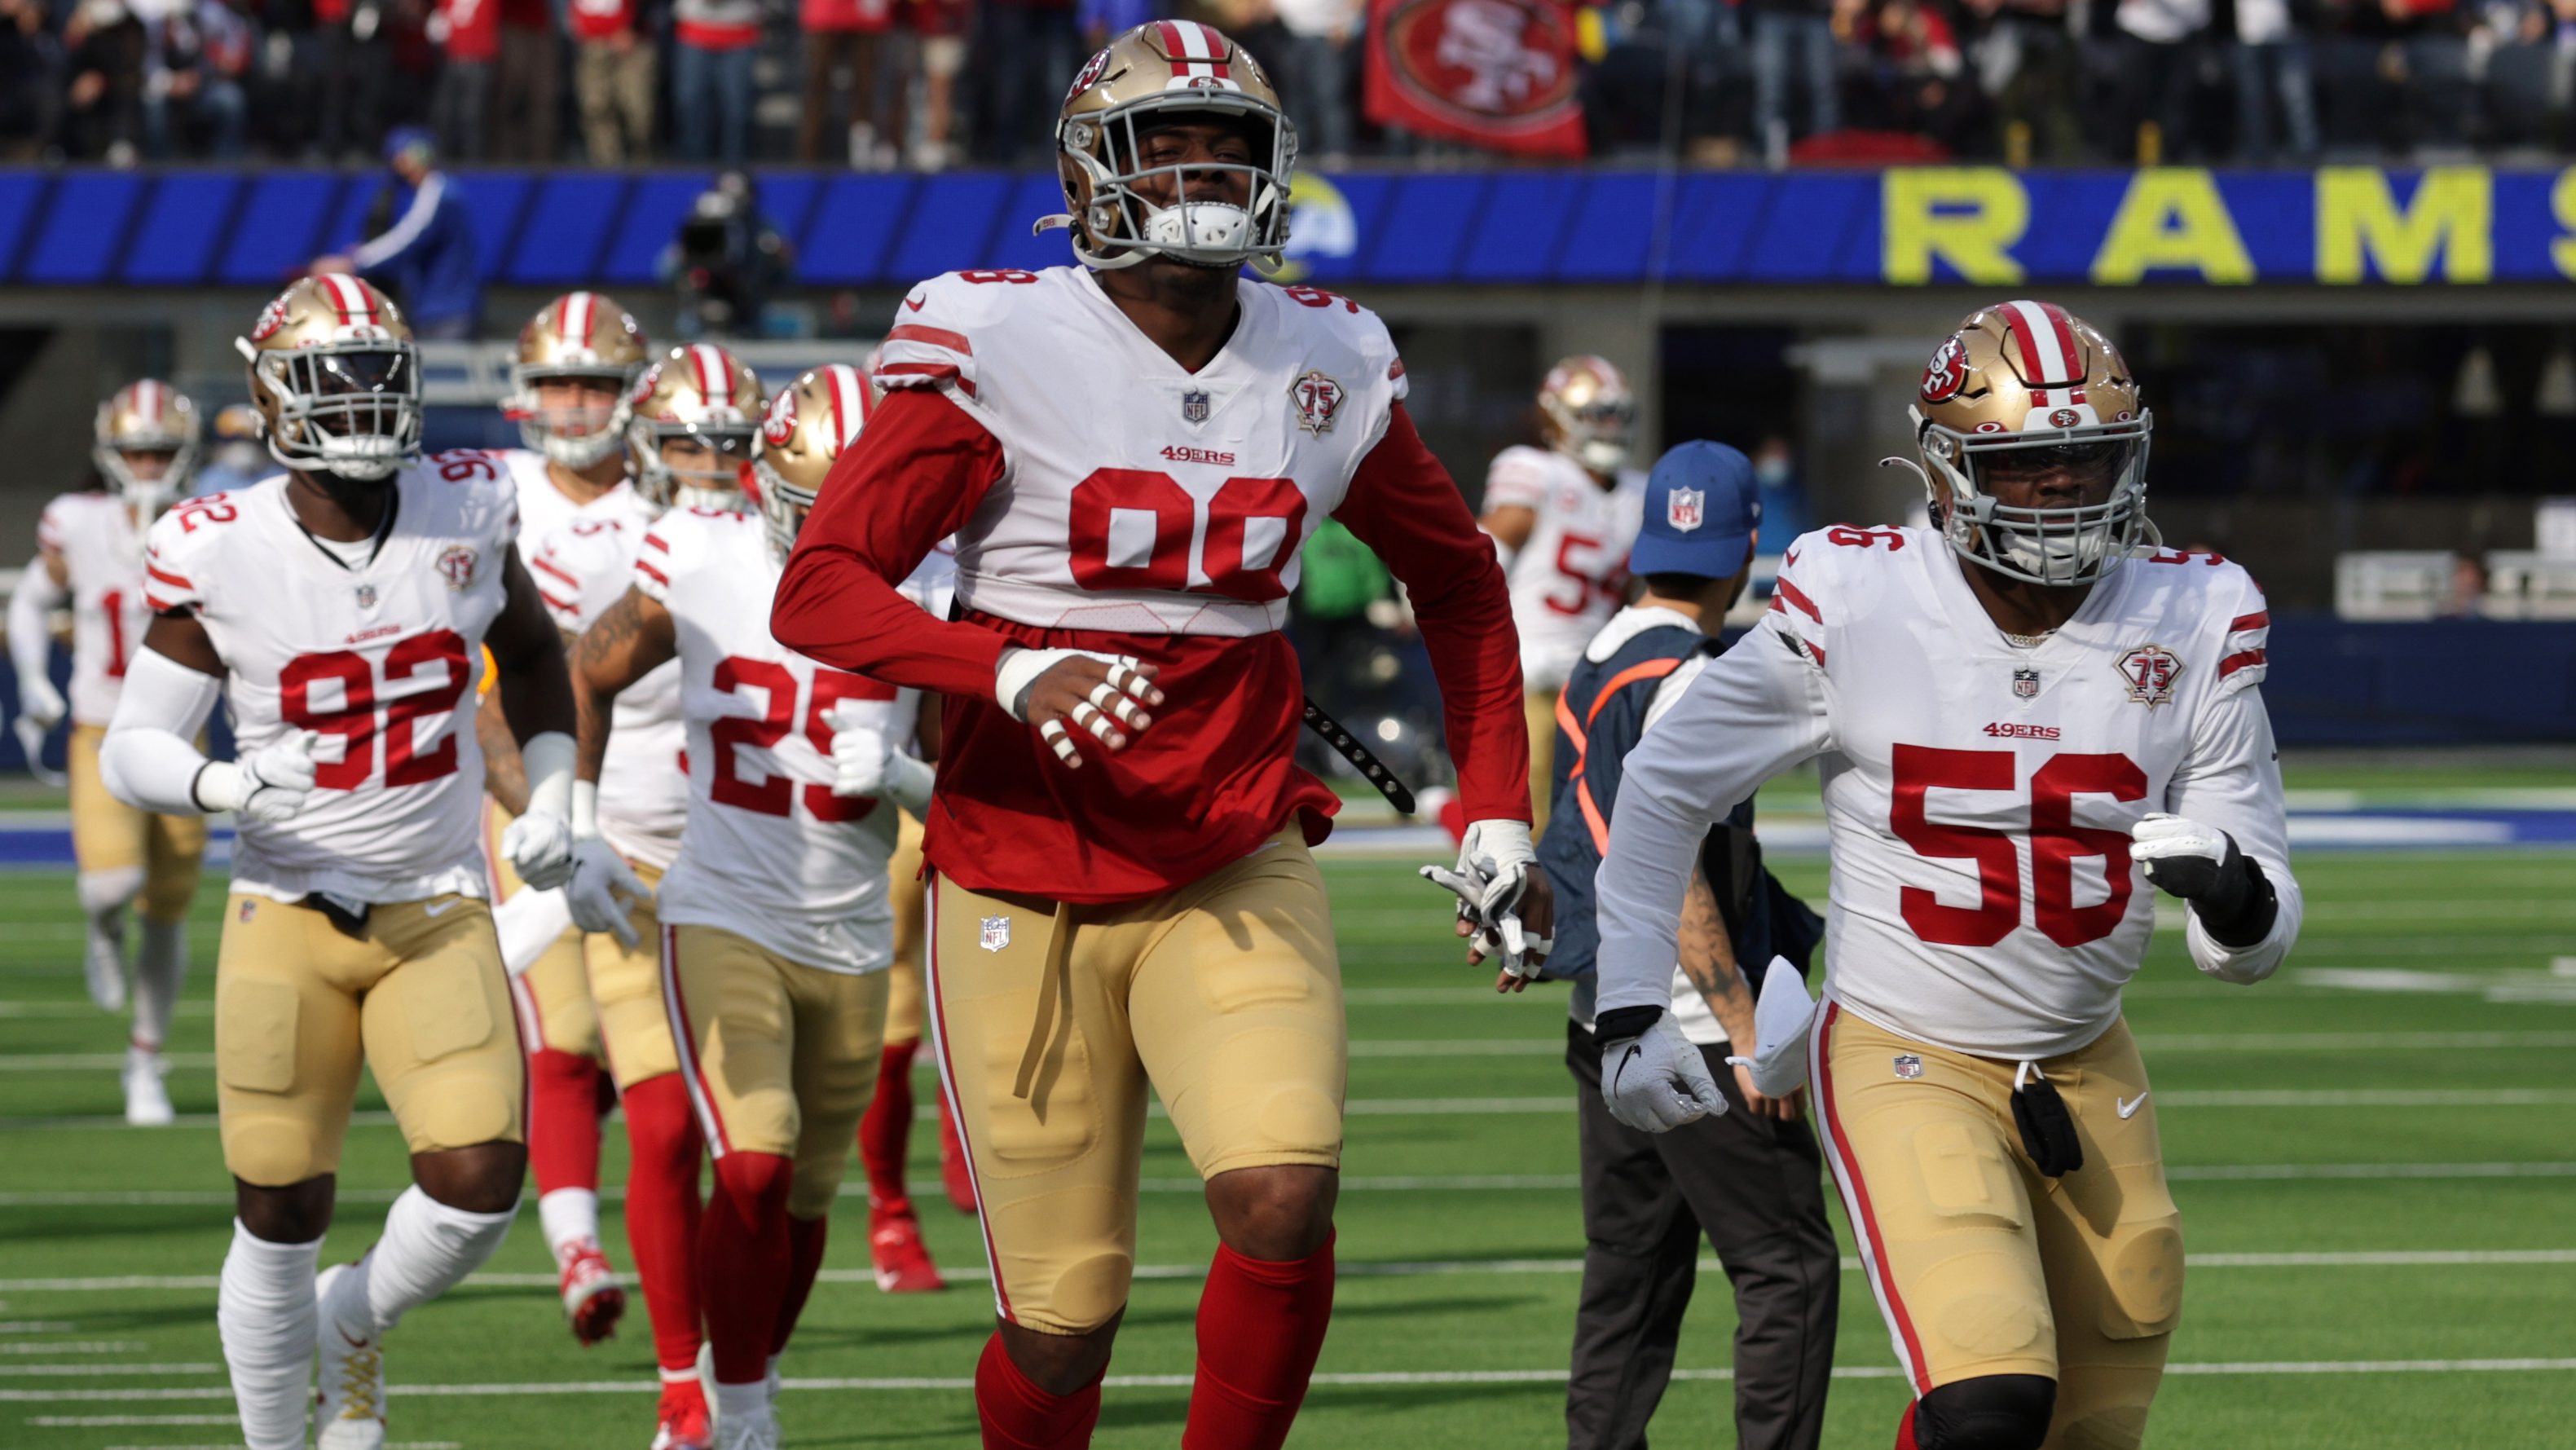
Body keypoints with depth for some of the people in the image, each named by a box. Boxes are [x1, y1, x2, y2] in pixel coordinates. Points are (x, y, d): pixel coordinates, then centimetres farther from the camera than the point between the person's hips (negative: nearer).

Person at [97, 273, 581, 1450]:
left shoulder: (463, 515, -1)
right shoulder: (220, 556, -10)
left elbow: (531, 654, 20)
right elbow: (133, 750, -6)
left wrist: (552, 797, 9)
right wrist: (231, 784, -25)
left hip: (438, 913, 2)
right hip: (290, 912, -2)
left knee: (479, 1185, -13)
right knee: (281, 1219, 1)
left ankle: (353, 1321, 19)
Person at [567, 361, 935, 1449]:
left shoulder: (919, 601, -5)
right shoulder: (699, 572, -9)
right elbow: (589, 681, 9)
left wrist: (900, 776, -21)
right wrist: (576, 831, 4)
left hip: (850, 939, 3)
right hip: (723, 919, -3)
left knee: (803, 1198, 12)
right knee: (754, 1168, -19)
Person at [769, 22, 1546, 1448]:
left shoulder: (1323, 369, 4)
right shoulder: (996, 346, -9)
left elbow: (1458, 582, 21)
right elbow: (818, 587, -14)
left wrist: (1495, 821, 15)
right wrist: (1013, 672, -29)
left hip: (1234, 874, 3)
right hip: (1027, 886, -3)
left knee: (1284, 1197, -22)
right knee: (1064, 1319, 0)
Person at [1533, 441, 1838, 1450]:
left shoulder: (1597, 665, 12)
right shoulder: (1685, 678, -15)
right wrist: (1746, 1028, -19)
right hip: (1686, 1027, -9)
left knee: (1632, 1280, 12)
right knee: (1791, 1269, -5)